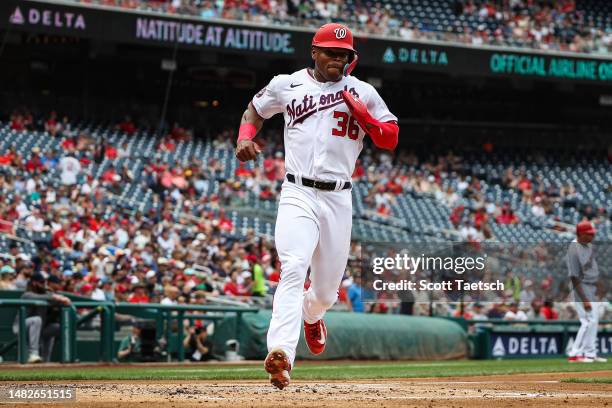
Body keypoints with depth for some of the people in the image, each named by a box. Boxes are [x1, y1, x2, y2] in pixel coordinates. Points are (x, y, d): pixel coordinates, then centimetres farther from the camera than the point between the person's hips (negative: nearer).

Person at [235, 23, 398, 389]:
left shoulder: (363, 93, 8)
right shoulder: (287, 85, 7)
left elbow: (390, 140, 4)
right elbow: (254, 111, 23)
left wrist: (359, 110, -10)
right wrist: (245, 137, 3)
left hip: (339, 199, 2)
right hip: (298, 194, -2)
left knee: (327, 291, 10)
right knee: (294, 269, -25)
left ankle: (311, 315, 49)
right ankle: (281, 356, -37)